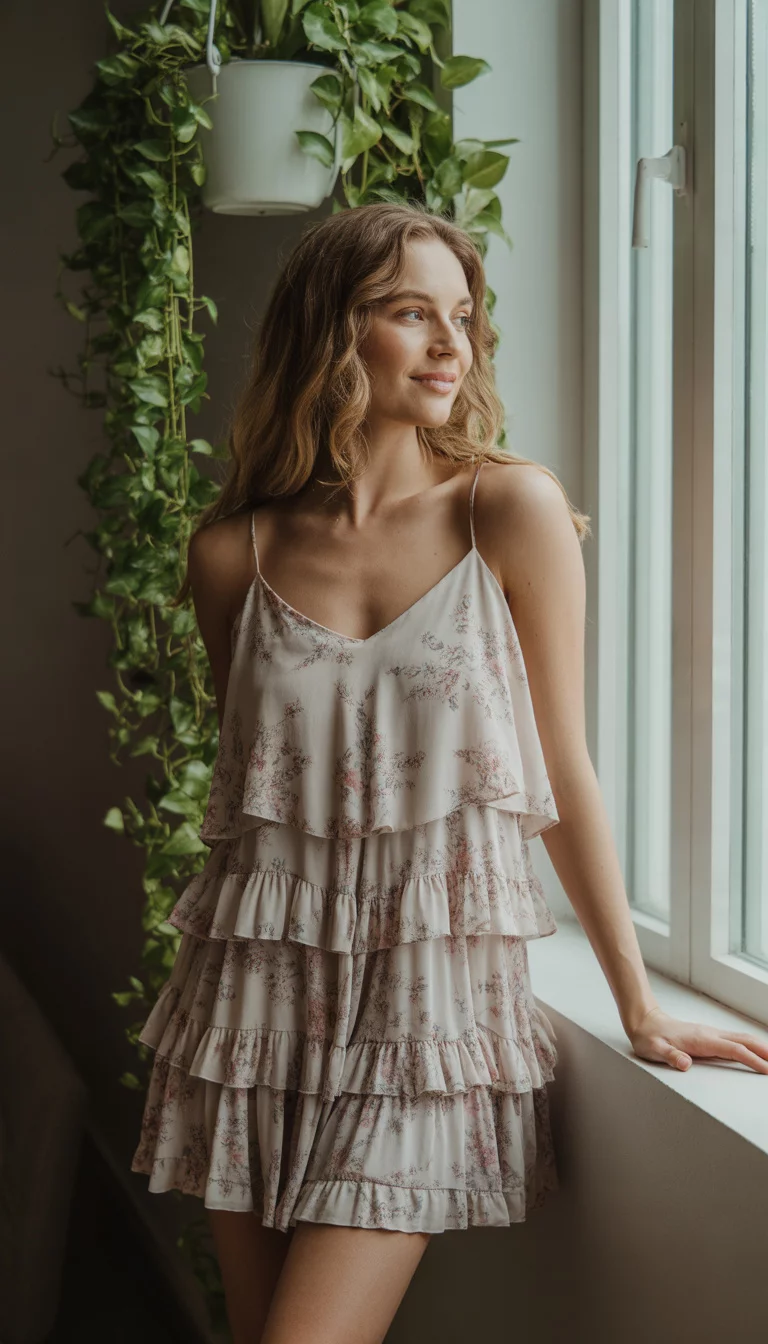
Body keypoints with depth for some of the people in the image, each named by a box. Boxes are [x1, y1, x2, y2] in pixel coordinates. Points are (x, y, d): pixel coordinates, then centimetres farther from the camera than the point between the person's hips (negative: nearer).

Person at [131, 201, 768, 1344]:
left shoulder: (511, 511, -5)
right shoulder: (234, 554, 2)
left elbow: (561, 770, -2)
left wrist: (637, 1005, 0)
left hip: (432, 991, -3)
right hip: (262, 987, 3)